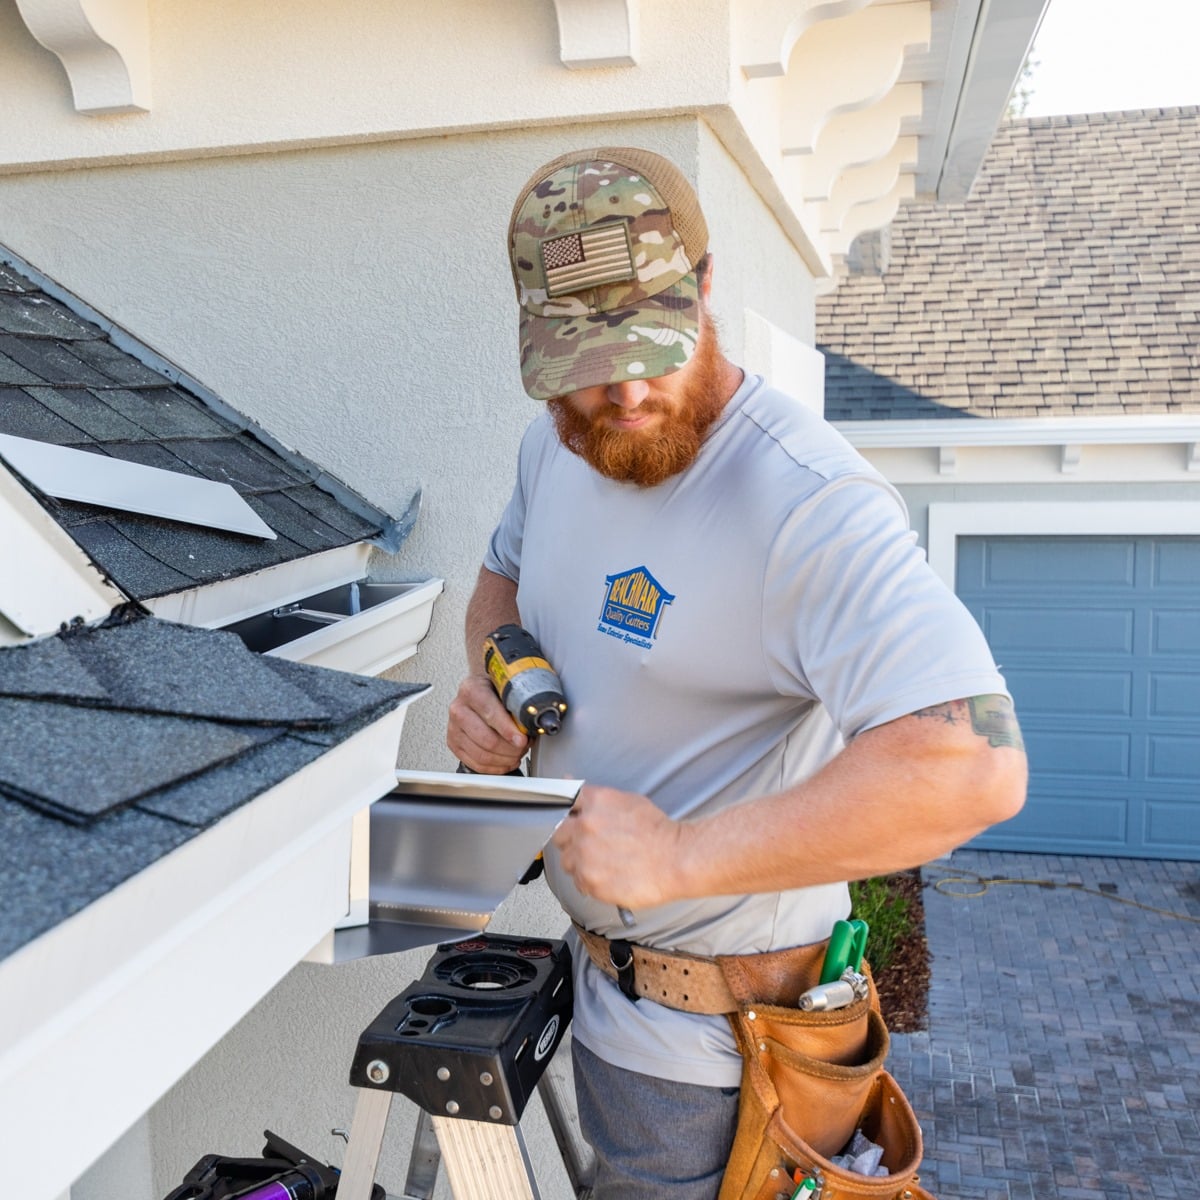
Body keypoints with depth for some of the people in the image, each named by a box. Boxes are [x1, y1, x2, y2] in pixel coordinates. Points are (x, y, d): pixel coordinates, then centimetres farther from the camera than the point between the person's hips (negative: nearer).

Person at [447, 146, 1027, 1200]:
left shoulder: (809, 503, -31)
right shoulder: (554, 445, -2)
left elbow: (975, 764, -40)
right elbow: (505, 575, 17)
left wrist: (682, 856, -37)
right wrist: (487, 677, -6)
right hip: (603, 950, 9)